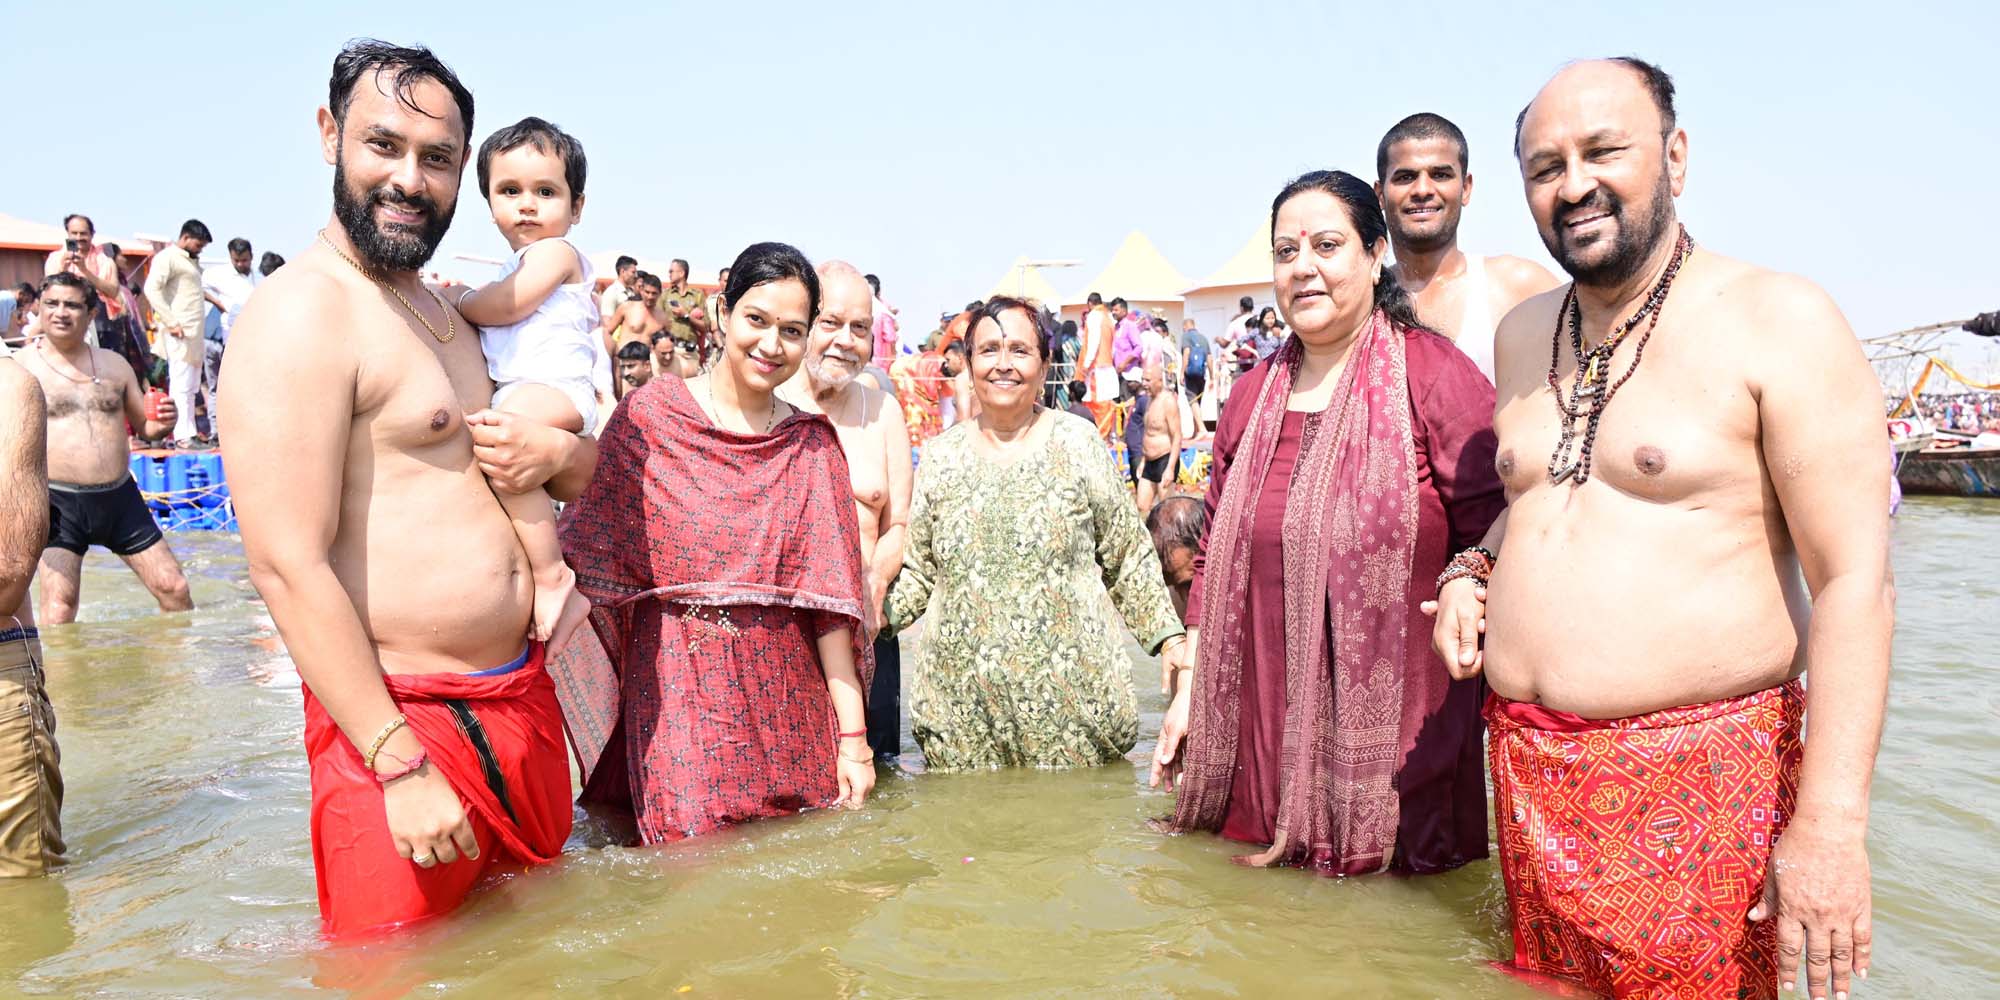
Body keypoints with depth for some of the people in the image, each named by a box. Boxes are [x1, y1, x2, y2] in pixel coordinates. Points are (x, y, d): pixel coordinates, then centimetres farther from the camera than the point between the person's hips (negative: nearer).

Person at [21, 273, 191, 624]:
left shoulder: (114, 364, 12)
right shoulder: (21, 366, 1)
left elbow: (143, 424, 20)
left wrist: (161, 423, -3)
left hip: (120, 497, 3)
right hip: (59, 503, -3)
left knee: (174, 588, 4)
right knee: (59, 604, -12)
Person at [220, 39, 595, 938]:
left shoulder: (449, 311, 14)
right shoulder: (298, 313, -13)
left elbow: (587, 466, 22)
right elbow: (289, 566, -20)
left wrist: (555, 452, -3)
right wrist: (403, 765, -22)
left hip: (523, 699, 8)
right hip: (396, 725, -8)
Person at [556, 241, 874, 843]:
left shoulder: (812, 444, 5)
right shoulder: (651, 414, -1)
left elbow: (830, 598, 2)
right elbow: (588, 557, 0)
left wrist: (853, 737, 0)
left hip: (787, 703, 2)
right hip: (677, 694, -2)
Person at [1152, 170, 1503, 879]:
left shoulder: (1435, 377, -5)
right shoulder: (1252, 396, 10)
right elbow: (1214, 556, 13)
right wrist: (1189, 688, 10)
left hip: (1395, 741, -4)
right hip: (1264, 733, 4)